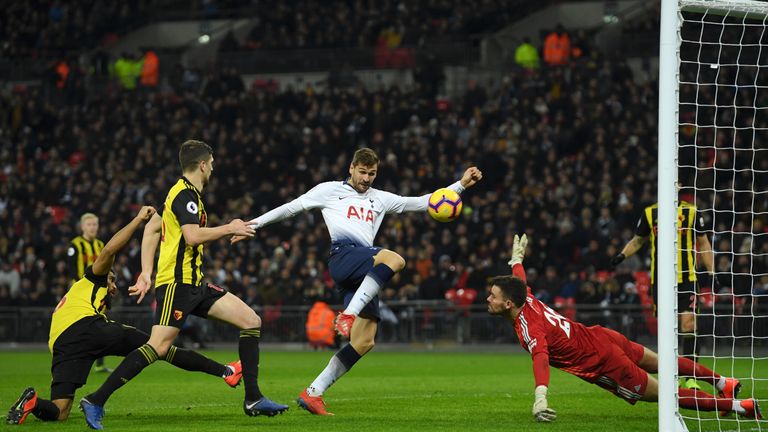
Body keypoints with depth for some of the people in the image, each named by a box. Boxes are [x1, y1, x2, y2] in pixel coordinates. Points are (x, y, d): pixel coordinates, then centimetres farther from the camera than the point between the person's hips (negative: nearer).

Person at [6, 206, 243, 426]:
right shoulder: (93, 279, 25)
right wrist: (138, 219, 12)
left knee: (58, 412, -2)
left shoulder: (64, 302, 44)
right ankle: (224, 371, -1)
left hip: (62, 342, 5)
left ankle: (33, 401, -33)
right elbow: (110, 250, 9)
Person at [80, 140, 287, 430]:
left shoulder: (183, 193, 20)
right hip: (176, 282, -10)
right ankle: (96, 401, -16)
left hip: (194, 284, 11)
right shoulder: (185, 194, -11)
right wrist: (230, 228, -11)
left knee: (251, 321, 4)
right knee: (159, 347, -20)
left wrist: (146, 272, 15)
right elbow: (193, 236, -24)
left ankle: (253, 399, 3)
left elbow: (152, 228, 21)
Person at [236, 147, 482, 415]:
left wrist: (461, 185, 21)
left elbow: (422, 203, 29)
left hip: (366, 276, 6)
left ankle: (313, 393, -3)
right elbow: (292, 207, 16)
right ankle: (348, 314, -45)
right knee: (395, 260, -35)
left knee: (364, 342, -7)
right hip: (343, 255, -6)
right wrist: (254, 223, 11)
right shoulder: (331, 191, 16)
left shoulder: (380, 199, 29)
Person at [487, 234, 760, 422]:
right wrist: (517, 255, 42)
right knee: (659, 362, 27)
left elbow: (541, 360, -48)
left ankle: (738, 405, 9)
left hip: (602, 364, -8)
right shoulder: (526, 300, -3)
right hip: (600, 336, 8)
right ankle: (721, 382, 48)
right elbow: (518, 277, 21)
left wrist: (540, 399, -63)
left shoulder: (530, 331, -28)